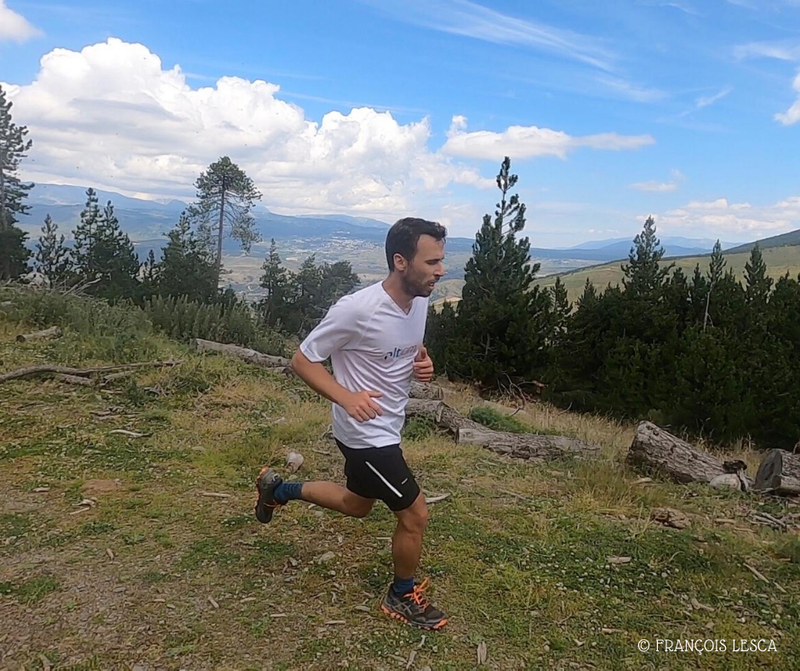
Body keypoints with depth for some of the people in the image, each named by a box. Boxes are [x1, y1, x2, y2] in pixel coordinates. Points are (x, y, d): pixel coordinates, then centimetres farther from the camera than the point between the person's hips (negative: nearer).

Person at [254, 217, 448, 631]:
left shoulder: (420, 300, -6)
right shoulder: (357, 309, -29)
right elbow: (302, 360, -19)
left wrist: (422, 362, -7)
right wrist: (346, 396, -33)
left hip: (384, 428, 9)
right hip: (366, 433, -8)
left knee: (356, 505, 27)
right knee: (415, 515, 2)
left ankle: (278, 489, 45)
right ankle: (402, 597, 29)